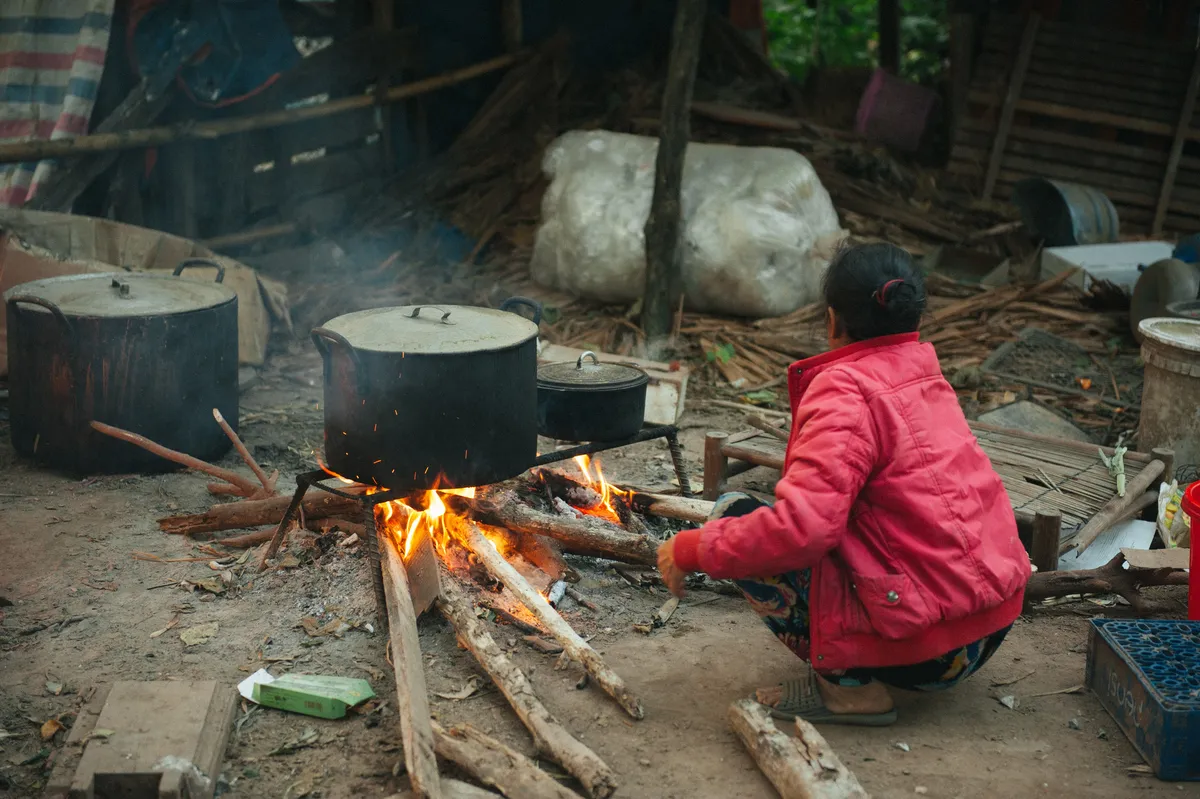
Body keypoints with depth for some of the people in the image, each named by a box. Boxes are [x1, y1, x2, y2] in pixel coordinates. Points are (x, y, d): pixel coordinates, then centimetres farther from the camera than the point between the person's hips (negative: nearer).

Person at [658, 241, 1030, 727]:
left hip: (923, 649, -9)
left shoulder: (846, 390, -15)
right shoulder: (926, 376, 12)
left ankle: (850, 685, -5)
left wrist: (690, 550, -14)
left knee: (733, 520, -6)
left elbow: (800, 527, -27)